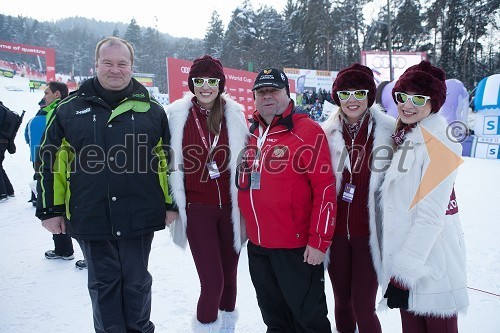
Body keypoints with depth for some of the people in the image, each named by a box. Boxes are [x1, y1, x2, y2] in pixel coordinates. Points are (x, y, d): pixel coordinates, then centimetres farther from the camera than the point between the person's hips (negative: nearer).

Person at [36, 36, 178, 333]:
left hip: (139, 216, 0)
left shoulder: (152, 110, 2)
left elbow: (167, 160, 5)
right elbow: (52, 160, 5)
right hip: (90, 217, 1)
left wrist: (171, 203, 3)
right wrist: (50, 209, 4)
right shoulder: (70, 108, 2)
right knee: (103, 283, 14)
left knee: (137, 282, 14)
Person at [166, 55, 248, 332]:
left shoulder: (234, 115, 1)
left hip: (230, 207, 2)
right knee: (213, 282, -6)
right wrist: (172, 204, 4)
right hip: (197, 208, -2)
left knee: (229, 275, 14)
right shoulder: (177, 115, -2)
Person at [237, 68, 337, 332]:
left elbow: (325, 188, -15)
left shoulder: (308, 131, -11)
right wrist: (246, 226, 18)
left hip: (297, 246, -6)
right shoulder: (251, 133, 9)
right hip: (256, 244, 7)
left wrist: (319, 241, -16)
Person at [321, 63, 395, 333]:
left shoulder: (389, 131, -8)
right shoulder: (327, 132, -2)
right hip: (336, 231, 3)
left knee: (363, 307, 2)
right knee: (342, 301, 18)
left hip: (369, 233, -2)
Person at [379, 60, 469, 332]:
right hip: (405, 254, 7)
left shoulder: (439, 143, -16)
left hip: (431, 263, -7)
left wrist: (404, 272, -18)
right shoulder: (404, 135, 8)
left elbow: (430, 216, -20)